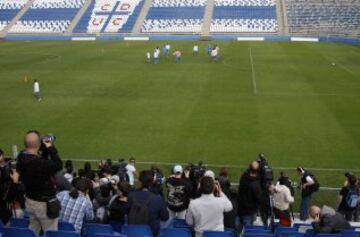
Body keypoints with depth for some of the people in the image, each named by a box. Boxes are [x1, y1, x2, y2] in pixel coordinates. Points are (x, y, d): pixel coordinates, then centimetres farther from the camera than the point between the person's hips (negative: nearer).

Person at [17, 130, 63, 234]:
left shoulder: (21, 157, -8)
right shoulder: (39, 163, -34)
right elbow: (58, 165, -21)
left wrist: (45, 149, -5)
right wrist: (51, 148, -13)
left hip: (30, 201, 8)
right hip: (44, 203, -8)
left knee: (32, 232, 22)